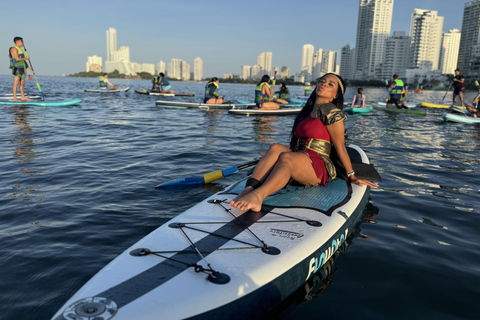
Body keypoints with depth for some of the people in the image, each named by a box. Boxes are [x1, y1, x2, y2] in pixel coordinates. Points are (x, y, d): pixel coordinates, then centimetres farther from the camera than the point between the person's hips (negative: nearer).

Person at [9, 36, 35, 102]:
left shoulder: (20, 50, 22)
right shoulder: (14, 49, -7)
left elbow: (23, 61, 23)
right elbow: (17, 59, -19)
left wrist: (31, 69, 19)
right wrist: (26, 58, -5)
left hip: (22, 69, 9)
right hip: (17, 68, -9)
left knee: (22, 83, 11)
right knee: (16, 83, -11)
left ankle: (23, 97, 17)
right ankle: (15, 98, -12)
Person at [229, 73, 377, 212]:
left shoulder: (331, 112, -3)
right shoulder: (307, 111, 20)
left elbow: (340, 148, -1)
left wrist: (352, 176, 3)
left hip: (320, 168, -6)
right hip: (298, 160, 6)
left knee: (286, 157, -35)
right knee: (275, 148, -23)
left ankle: (257, 196, -61)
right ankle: (248, 190, -45)